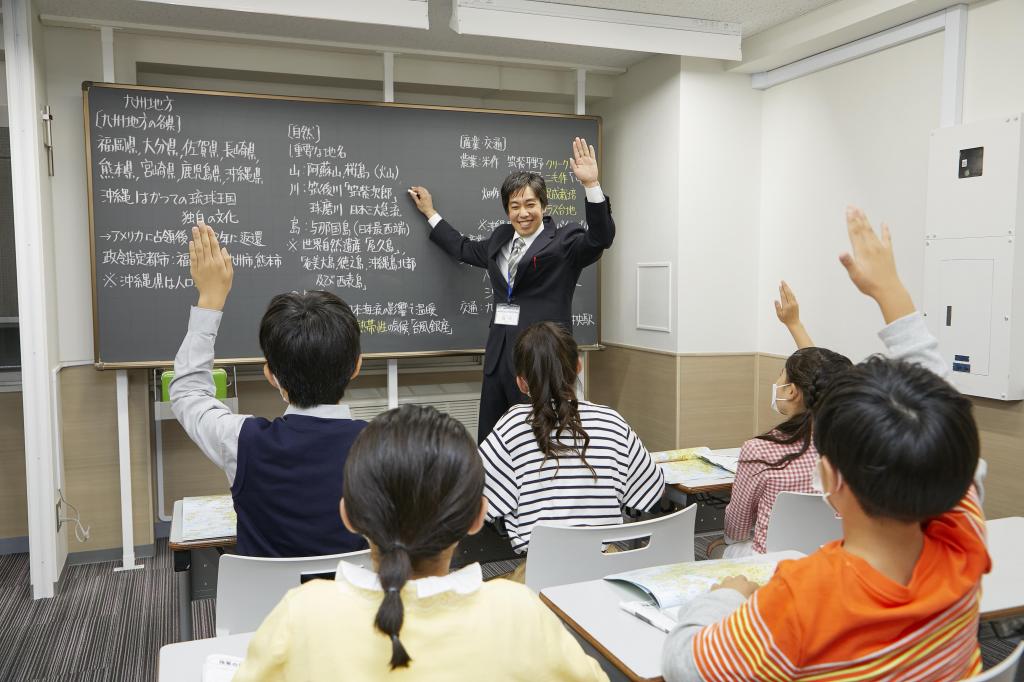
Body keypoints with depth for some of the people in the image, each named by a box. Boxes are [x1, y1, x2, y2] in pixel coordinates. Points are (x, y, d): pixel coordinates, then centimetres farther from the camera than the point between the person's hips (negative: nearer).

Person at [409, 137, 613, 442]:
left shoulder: (564, 240, -2)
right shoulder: (500, 238, 17)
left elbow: (600, 238, -19)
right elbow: (465, 249, 34)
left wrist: (592, 185, -29)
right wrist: (430, 213, 41)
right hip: (498, 352, 7)